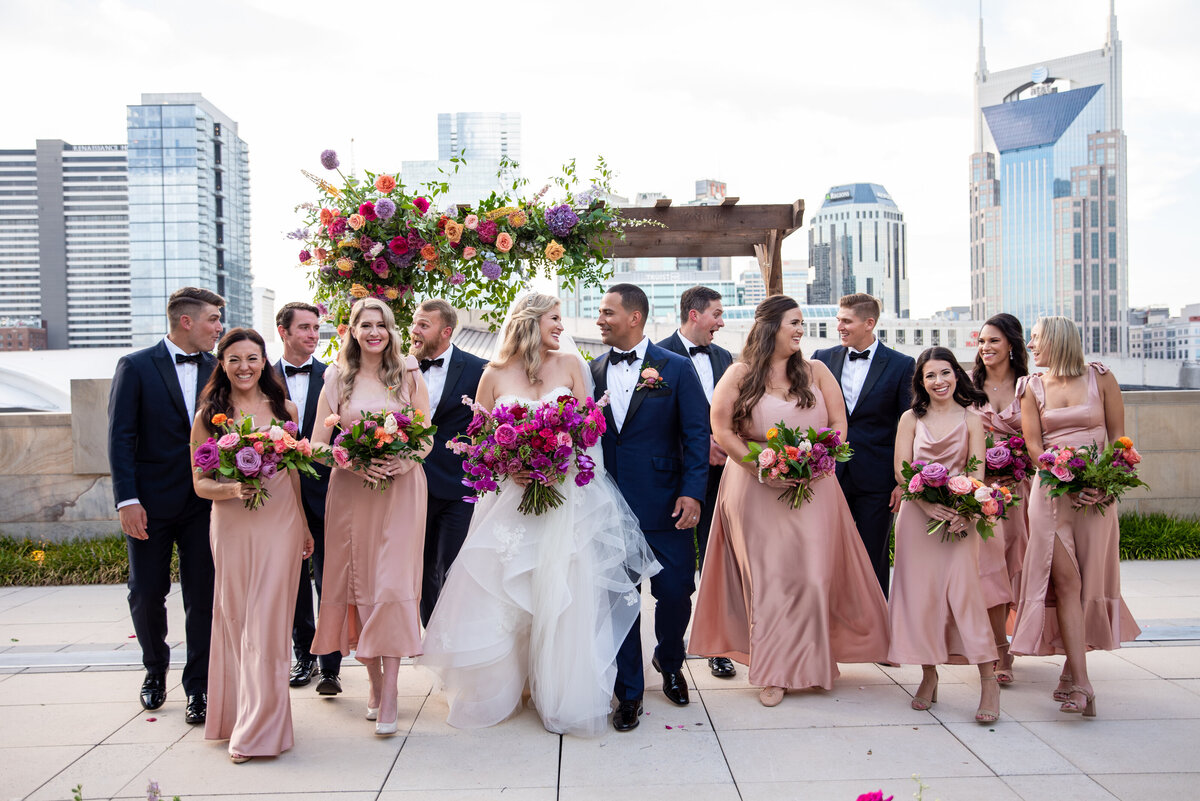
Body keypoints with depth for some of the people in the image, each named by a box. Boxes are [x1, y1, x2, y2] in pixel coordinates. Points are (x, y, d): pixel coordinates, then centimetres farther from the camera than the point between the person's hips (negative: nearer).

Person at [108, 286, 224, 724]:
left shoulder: (217, 370, 6)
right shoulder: (135, 367, -3)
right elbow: (120, 438, -6)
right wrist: (127, 499, -14)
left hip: (203, 503, 2)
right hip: (151, 504, -2)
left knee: (202, 597, 2)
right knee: (146, 596, 9)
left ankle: (198, 688, 14)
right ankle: (155, 669, 35)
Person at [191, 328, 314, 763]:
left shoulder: (285, 410, 7)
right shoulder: (208, 416, 2)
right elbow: (200, 483, 3)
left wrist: (305, 526, 15)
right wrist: (233, 489, -17)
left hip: (279, 523, 0)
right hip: (230, 526, 0)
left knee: (267, 621, -2)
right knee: (233, 618, 7)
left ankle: (259, 728, 4)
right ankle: (237, 714, 24)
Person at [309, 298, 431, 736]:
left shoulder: (409, 375, 7)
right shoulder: (337, 379, 8)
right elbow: (317, 444, 4)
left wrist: (405, 460, -14)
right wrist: (354, 464, -14)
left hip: (401, 489, -1)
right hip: (351, 490, 2)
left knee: (393, 584, -8)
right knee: (357, 584, 5)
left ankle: (390, 691, -4)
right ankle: (374, 681, 19)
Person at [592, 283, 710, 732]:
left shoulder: (676, 369, -1)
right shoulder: (591, 371, 7)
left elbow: (696, 435, -3)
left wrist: (692, 492, -13)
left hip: (663, 505, -2)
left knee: (675, 593, 4)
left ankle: (669, 664, 35)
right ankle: (628, 692, 21)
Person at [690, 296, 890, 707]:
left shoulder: (816, 372, 7)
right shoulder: (740, 375, -1)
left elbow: (839, 424, 5)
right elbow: (721, 429, -5)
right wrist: (759, 467, -14)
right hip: (757, 489, -2)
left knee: (812, 576, 1)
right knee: (768, 577, 2)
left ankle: (809, 660, 21)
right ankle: (774, 672, 12)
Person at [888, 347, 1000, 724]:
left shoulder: (971, 420, 6)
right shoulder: (911, 419, 8)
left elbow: (978, 473, -1)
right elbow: (901, 471, 1)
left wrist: (964, 512, -18)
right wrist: (929, 506, -14)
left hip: (960, 514, -1)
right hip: (917, 513, 2)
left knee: (964, 589, -11)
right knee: (920, 592, 0)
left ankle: (988, 682, -6)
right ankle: (929, 676, 13)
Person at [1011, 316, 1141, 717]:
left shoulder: (1100, 378, 5)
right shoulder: (1033, 388, 7)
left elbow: (1118, 435, 4)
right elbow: (1034, 445, 1)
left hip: (1097, 492, 0)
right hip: (1052, 491, 0)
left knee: (1090, 579, 4)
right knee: (1065, 580, -8)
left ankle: (1073, 667, 19)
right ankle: (1081, 684, -10)